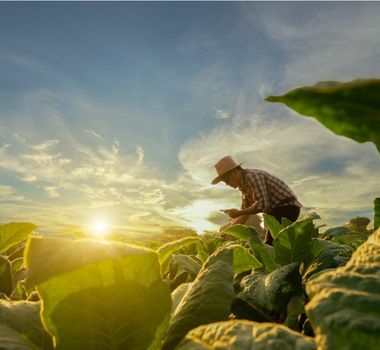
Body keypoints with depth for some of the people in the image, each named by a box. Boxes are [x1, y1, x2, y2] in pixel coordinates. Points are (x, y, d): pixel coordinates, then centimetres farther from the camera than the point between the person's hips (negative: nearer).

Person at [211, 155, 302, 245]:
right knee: (269, 245, 11)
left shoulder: (252, 176, -18)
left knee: (269, 245, -14)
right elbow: (245, 210, 13)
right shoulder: (244, 184, 10)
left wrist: (238, 213, -18)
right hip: (277, 210, 10)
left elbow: (263, 204, -26)